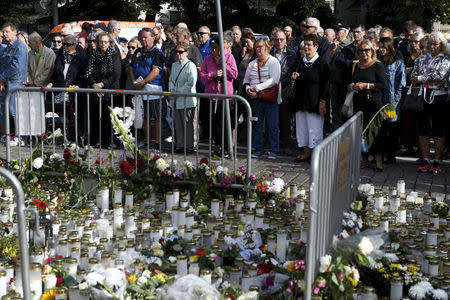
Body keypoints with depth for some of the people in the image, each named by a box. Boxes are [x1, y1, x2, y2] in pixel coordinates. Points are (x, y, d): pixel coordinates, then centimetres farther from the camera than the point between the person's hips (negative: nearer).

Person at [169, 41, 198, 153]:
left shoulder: (190, 65, -7)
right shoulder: (174, 65, 17)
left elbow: (191, 82, -13)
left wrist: (179, 91, -13)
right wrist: (171, 89, 1)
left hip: (187, 100, -7)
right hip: (176, 100, 7)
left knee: (187, 124, -3)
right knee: (177, 124, 10)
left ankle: (189, 146, 2)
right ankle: (179, 145, 17)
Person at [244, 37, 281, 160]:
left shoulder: (274, 62, -3)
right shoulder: (252, 64, 15)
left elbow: (274, 80, -15)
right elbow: (246, 80, 20)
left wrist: (257, 87, -17)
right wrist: (248, 88, -3)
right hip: (256, 99, 5)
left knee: (272, 126, -3)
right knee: (257, 124, 7)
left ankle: (273, 151, 4)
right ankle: (258, 149, 16)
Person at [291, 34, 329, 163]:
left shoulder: (321, 62, -7)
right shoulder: (301, 62, 13)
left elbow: (325, 83, -10)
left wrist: (323, 101, -15)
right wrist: (295, 77, 1)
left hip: (314, 101, -7)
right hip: (301, 100, 7)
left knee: (315, 128, -5)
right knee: (302, 127, 8)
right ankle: (306, 152, 17)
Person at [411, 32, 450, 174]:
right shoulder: (421, 59, 14)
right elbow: (413, 78, 3)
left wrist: (421, 79, -9)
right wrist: (431, 80, -10)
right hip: (422, 97, 4)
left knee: (438, 131, 0)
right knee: (423, 130, 5)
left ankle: (437, 162, 6)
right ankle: (426, 161, 12)